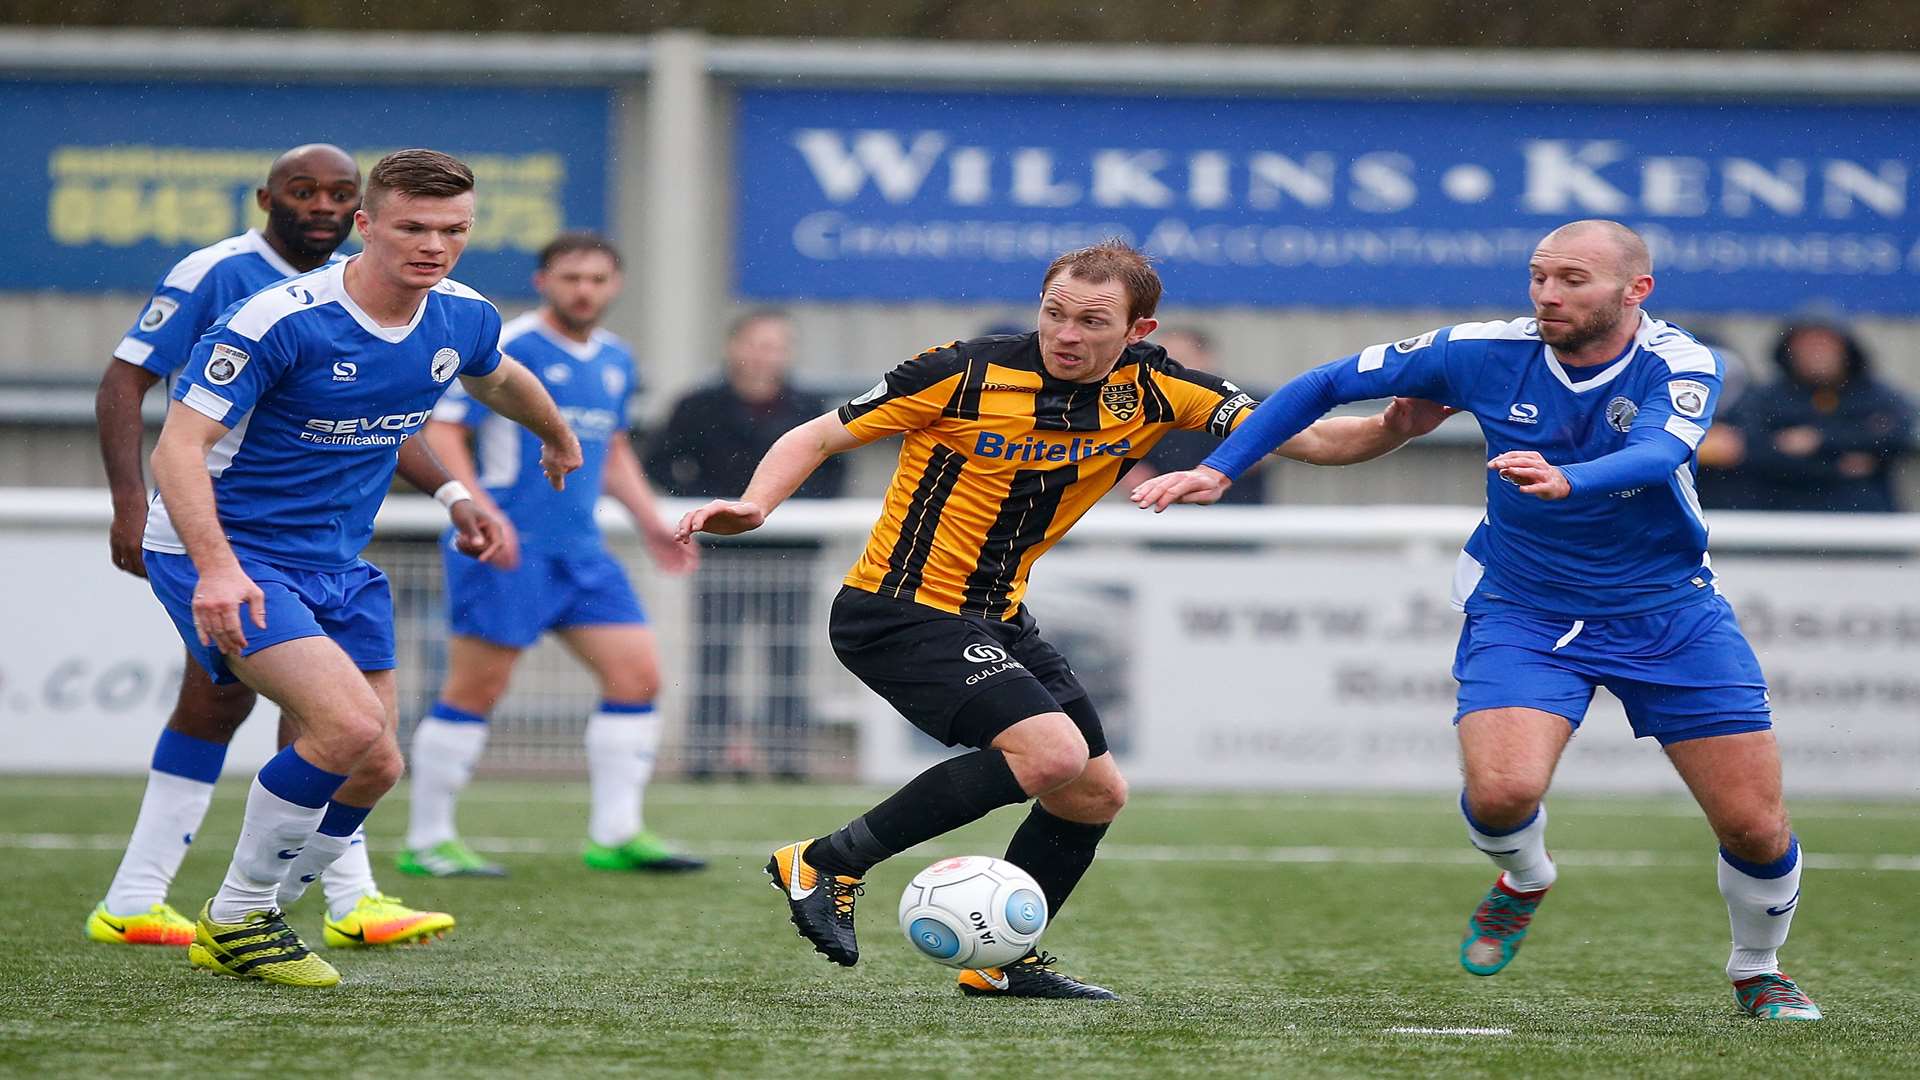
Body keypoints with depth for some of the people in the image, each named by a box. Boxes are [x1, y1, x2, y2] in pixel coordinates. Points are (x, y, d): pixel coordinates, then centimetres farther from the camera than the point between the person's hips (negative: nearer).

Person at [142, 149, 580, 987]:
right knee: (349, 723, -25)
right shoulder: (281, 320, -23)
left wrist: (559, 438, 44)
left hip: (335, 567, 8)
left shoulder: (462, 320, -1)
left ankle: (243, 925, 23)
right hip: (227, 553, -8)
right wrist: (215, 566, -37)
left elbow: (498, 381, 25)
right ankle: (236, 915, -6)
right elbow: (178, 446, -24)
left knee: (374, 768, 3)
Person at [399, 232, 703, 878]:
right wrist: (479, 511, -23)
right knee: (475, 690, -5)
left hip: (581, 552, 7)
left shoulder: (615, 360, 14)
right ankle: (427, 841, 4)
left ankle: (615, 835, 3)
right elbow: (440, 430, -13)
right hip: (506, 552, -7)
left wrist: (649, 521, 18)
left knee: (637, 674, -1)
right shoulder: (506, 348, -9)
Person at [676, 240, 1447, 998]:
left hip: (997, 619, 7)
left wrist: (1392, 428, -27)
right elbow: (819, 437, -11)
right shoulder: (965, 374, -18)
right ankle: (827, 861, -15)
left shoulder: (1153, 390, -5)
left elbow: (1298, 437, -8)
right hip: (899, 612, -7)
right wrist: (755, 504, -28)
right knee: (1052, 753, -25)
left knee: (1095, 795, 13)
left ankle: (1001, 959, 31)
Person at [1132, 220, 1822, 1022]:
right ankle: (1522, 884, 12)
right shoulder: (1488, 353, -11)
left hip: (1670, 615, 0)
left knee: (1757, 829, -3)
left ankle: (1757, 972, 30)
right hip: (1522, 613, 0)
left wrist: (1567, 480, -58)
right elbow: (1327, 386, -2)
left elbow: (1658, 454, -38)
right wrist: (1218, 470, -10)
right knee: (1501, 791, -26)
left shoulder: (1680, 366, -16)